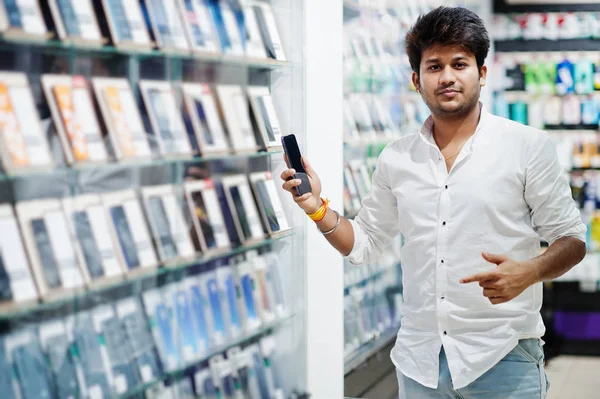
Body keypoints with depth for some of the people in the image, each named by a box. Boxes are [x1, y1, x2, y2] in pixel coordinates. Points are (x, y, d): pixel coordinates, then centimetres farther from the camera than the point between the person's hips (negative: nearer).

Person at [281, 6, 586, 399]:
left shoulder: (529, 147, -5)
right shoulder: (396, 159, 6)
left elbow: (572, 239, -2)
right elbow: (364, 244, 15)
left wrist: (528, 272, -21)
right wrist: (318, 208, -3)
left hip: (502, 361, -3)